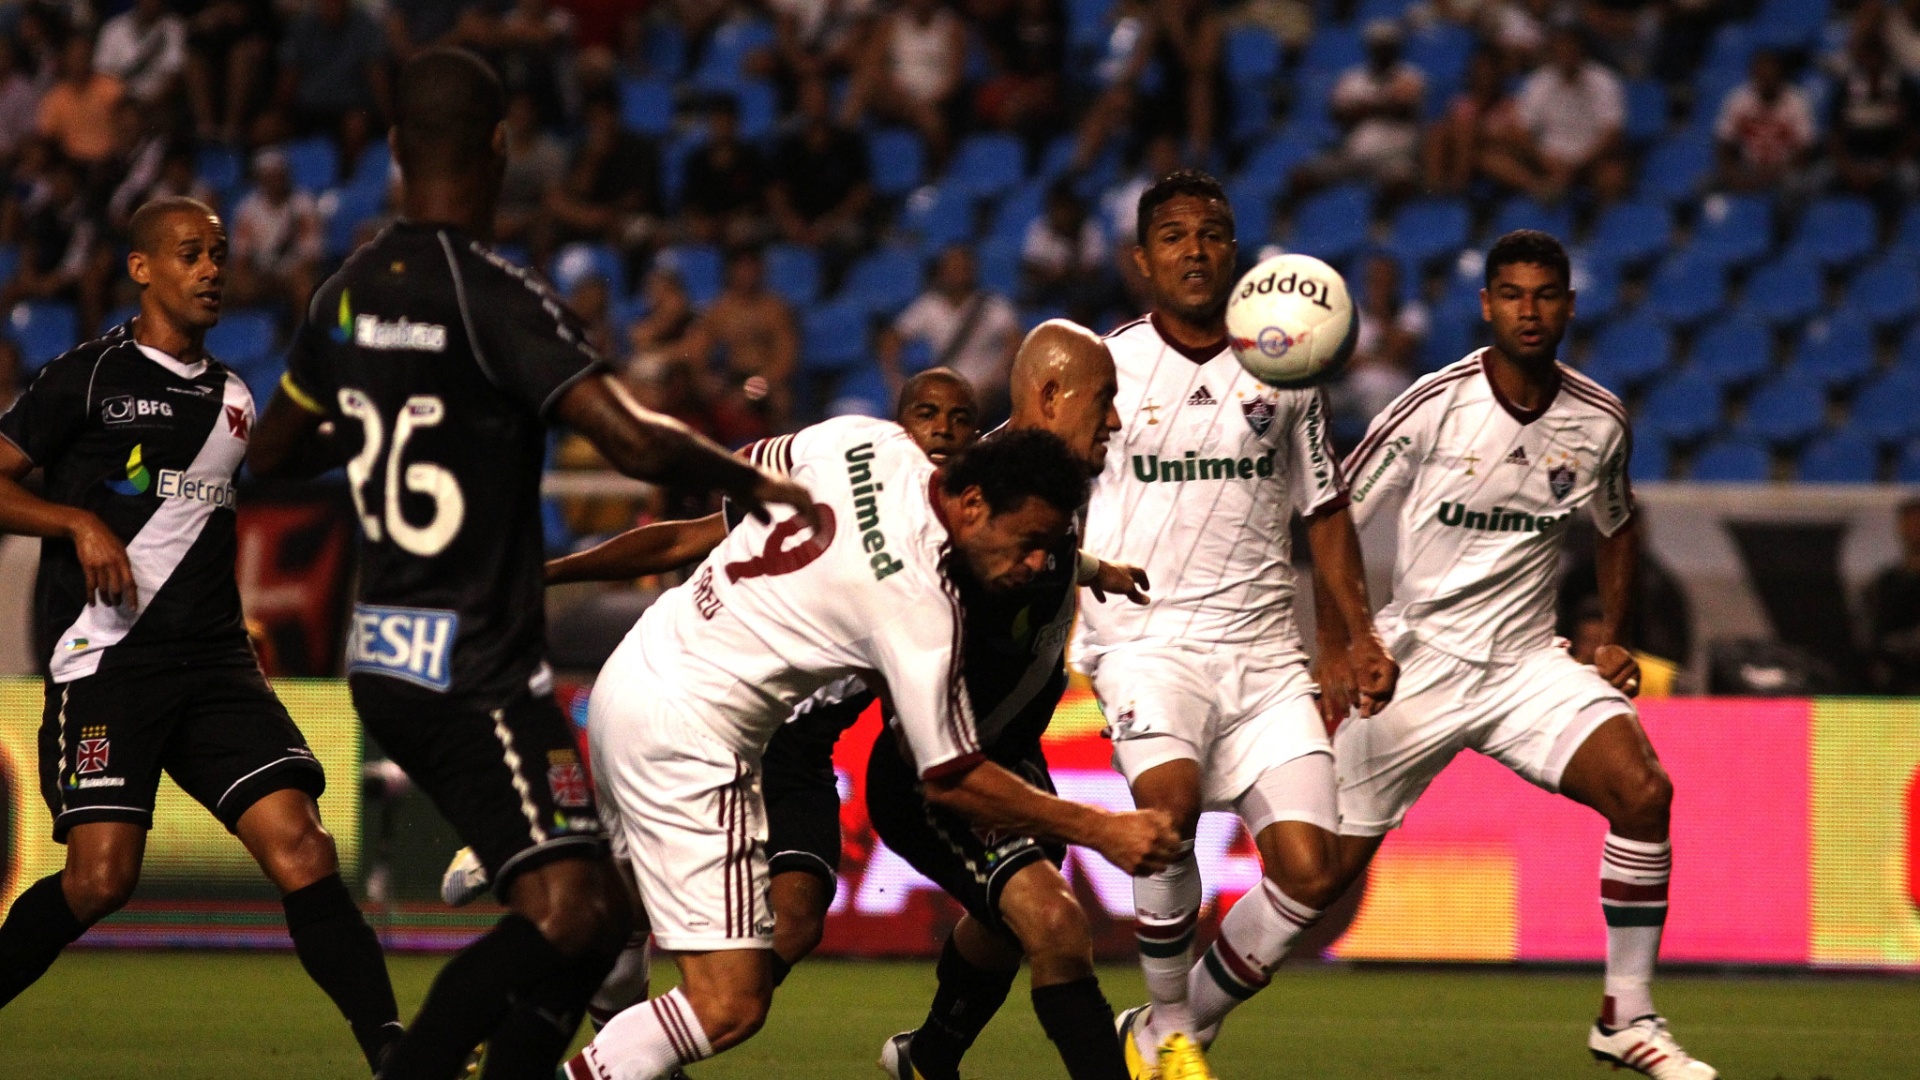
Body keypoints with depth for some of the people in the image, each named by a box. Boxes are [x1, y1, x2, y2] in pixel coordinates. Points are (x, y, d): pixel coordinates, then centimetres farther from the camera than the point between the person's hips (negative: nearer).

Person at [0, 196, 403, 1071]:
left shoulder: (232, 396, 18)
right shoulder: (89, 377, 0)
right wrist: (79, 523, -17)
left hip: (214, 663, 5)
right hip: (107, 660, -5)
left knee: (302, 852, -11)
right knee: (101, 876, -15)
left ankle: (394, 1055, -15)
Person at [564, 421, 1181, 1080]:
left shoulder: (866, 441, -1)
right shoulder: (919, 603, -22)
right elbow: (950, 779, -16)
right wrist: (1098, 830, -11)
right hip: (684, 733, -10)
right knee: (730, 1009, -12)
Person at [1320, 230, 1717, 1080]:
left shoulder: (1598, 421, -1)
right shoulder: (1437, 405, -12)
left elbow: (1616, 528, 20)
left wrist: (1614, 638, 8)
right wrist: (1333, 651, -8)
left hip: (1527, 661, 3)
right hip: (1414, 660, -3)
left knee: (1643, 790, -21)